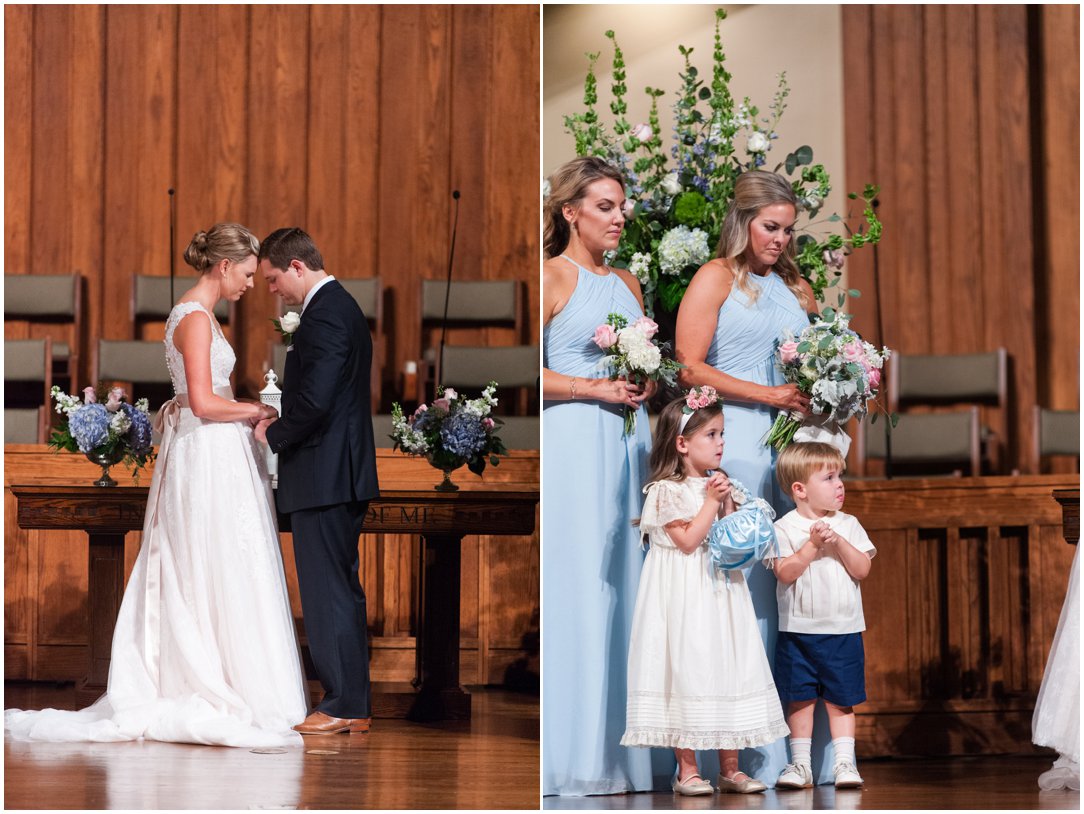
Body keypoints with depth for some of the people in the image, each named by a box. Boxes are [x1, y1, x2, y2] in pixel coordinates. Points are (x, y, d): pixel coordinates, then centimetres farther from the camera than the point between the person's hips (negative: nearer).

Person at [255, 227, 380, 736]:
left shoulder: (324, 314, -16)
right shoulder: (342, 306, 17)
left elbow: (315, 401, -23)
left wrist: (274, 435, -8)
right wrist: (280, 422, 10)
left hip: (323, 478, -11)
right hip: (345, 475, 11)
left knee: (328, 592, -6)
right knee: (342, 589, 14)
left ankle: (344, 707, -2)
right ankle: (355, 703, 19)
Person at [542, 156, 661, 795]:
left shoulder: (628, 282, 18)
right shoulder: (552, 276, -3)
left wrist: (646, 384, 6)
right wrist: (597, 389, -14)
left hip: (626, 444, 7)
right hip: (574, 440, -7)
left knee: (622, 585, 5)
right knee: (576, 584, -8)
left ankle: (617, 748, 9)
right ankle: (575, 756, -5)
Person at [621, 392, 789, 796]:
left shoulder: (721, 484, 11)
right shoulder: (666, 490, -9)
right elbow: (688, 540, -16)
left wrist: (729, 502, -3)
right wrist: (710, 501, -15)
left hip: (721, 593, 6)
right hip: (685, 596, -6)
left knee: (729, 670, 5)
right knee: (687, 669, -5)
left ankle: (730, 767, 12)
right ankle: (687, 770, 3)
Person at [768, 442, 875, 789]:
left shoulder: (848, 525, 5)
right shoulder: (784, 528, -4)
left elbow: (862, 569, -4)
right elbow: (785, 573, -14)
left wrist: (838, 541, -15)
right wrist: (812, 544, -20)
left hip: (843, 630, 2)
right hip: (798, 631, -2)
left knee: (840, 699, 4)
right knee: (800, 698, 3)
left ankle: (844, 761, 9)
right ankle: (800, 763, 10)